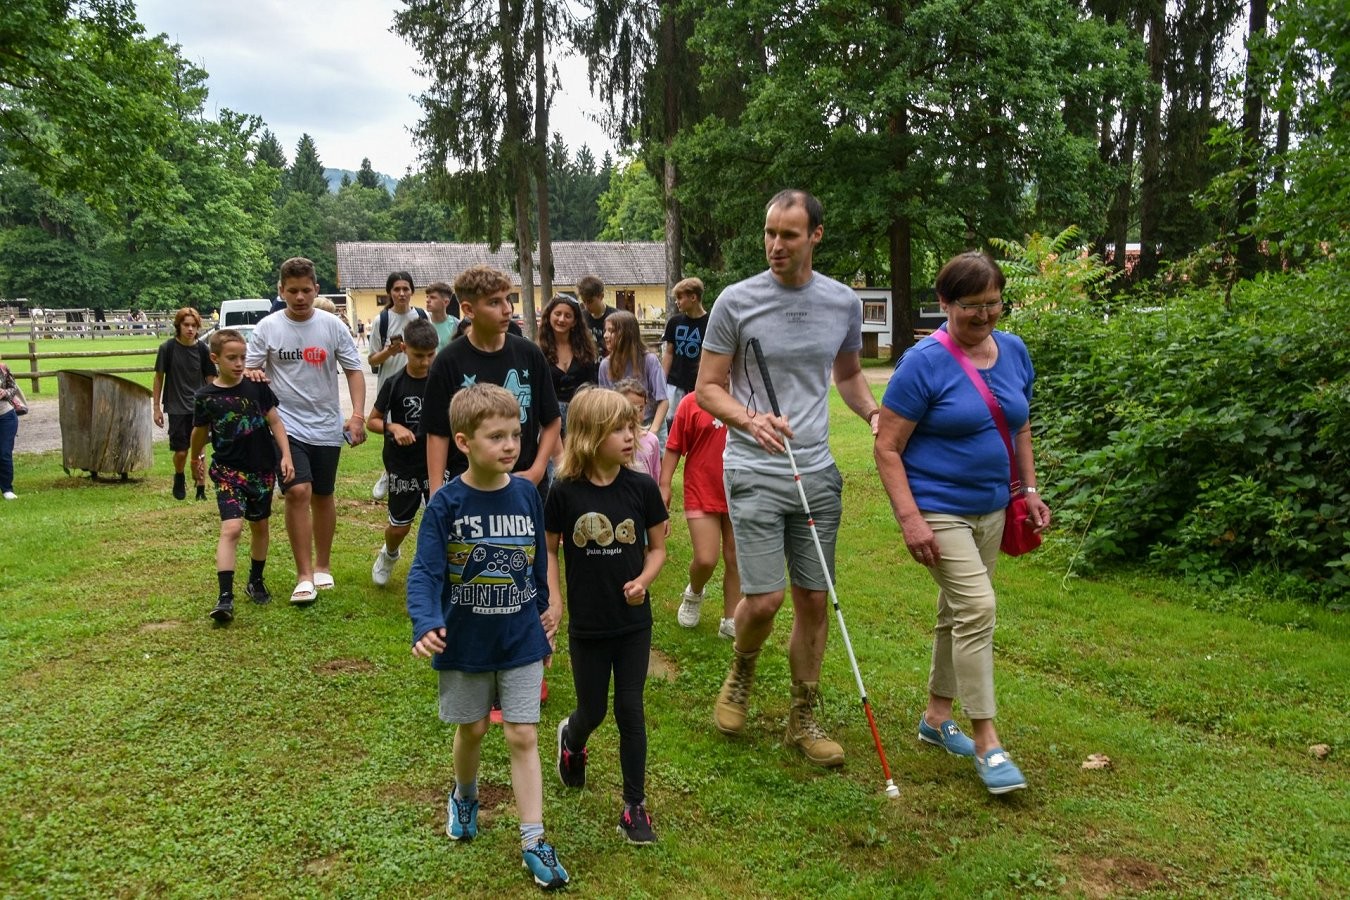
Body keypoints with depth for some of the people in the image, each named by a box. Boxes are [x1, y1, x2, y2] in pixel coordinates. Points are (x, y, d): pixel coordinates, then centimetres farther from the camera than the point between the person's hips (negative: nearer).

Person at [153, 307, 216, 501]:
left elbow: (210, 378, 5)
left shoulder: (202, 349, -2)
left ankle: (201, 488, 10)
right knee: (181, 452, 2)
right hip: (176, 407, -1)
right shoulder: (167, 348, -5)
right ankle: (179, 478, 32)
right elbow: (159, 377, 2)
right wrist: (156, 407, 1)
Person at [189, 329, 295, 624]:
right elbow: (200, 432, 10)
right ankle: (225, 597, -19)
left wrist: (286, 456, -7)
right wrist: (196, 460, 24)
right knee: (231, 528, -17)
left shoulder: (257, 386, -4)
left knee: (260, 525, 15)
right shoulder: (206, 396, -6)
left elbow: (275, 421, 1)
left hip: (263, 468, 3)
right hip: (228, 470, -3)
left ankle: (256, 581, 35)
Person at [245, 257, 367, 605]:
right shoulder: (268, 327, -2)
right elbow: (248, 369, 2)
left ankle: (322, 566, 30)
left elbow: (354, 370, 3)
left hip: (327, 427, 2)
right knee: (298, 491, -17)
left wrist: (357, 415, -8)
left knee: (323, 496, 12)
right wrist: (252, 374, -23)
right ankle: (304, 575, -8)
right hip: (287, 425, -2)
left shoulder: (332, 325, -1)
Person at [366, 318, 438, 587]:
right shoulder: (395, 385, -8)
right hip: (403, 466, 0)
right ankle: (389, 554, 42)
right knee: (400, 526, 9)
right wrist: (393, 427, -18)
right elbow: (372, 421, 2)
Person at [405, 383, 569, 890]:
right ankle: (464, 796, 48)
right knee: (471, 729, 17)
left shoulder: (527, 495, -6)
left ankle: (533, 842, 12)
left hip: (521, 640, 1)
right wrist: (426, 624, -34)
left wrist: (546, 610, 15)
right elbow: (425, 572, -18)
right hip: (465, 643, -1)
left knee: (523, 736, 3)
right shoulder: (446, 504, -15)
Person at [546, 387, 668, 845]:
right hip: (587, 626, 0)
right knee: (592, 711, 13)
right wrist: (551, 600, -8)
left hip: (634, 622, 1)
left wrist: (643, 580, -15)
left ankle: (635, 805, 20)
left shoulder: (642, 487, -8)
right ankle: (571, 737, 50)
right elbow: (549, 550, 2)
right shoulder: (565, 493, -10)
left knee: (630, 710, 6)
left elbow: (657, 547, 2)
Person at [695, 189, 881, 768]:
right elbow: (708, 388, -1)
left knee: (814, 601, 7)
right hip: (753, 470, -3)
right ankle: (741, 673, 25)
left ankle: (803, 719, 25)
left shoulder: (844, 302, 5)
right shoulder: (736, 301, -5)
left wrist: (875, 415, 1)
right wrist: (750, 420, -21)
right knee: (765, 599, -9)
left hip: (817, 471, 4)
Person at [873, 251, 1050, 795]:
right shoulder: (924, 363, -15)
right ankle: (987, 742, -3)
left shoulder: (1014, 351, 5)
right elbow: (886, 448, -15)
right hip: (937, 509, -7)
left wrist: (1030, 489, 12)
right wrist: (909, 518, -21)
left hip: (990, 507, 7)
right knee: (978, 608, -15)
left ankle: (936, 718, 30)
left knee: (958, 612, 15)